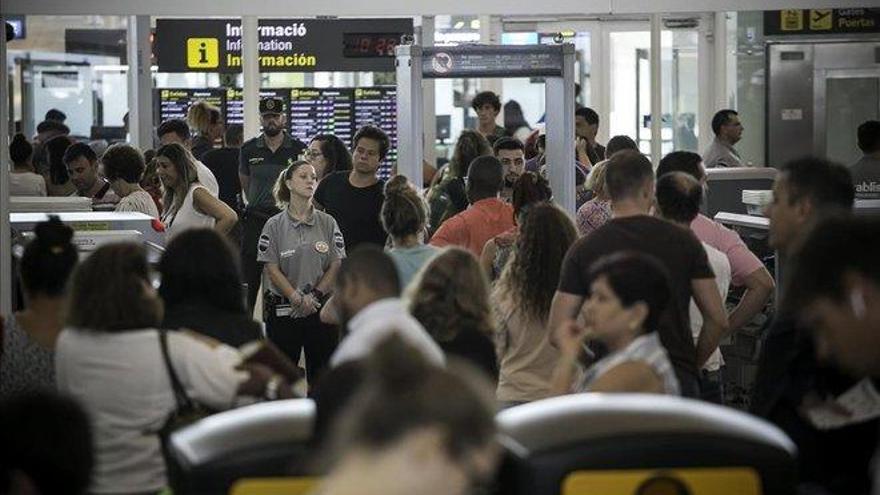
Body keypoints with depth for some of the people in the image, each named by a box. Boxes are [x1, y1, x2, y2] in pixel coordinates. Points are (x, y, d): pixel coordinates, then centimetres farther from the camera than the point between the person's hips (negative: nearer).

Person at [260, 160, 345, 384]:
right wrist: (297, 298, -14)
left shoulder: (327, 223, 5)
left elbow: (336, 266, 2)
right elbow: (272, 269, -5)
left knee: (321, 373, 4)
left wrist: (314, 296, -9)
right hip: (282, 309, -1)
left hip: (322, 307, 2)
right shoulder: (274, 226, 0)